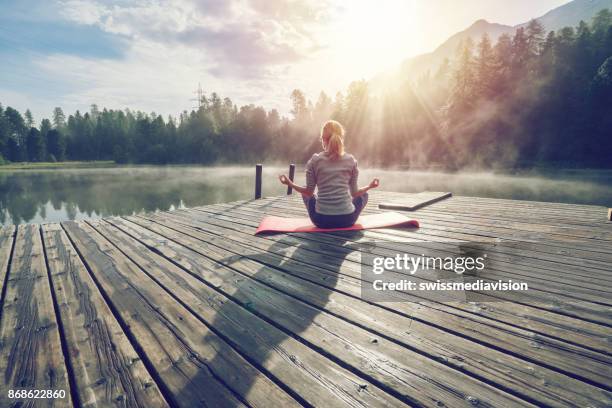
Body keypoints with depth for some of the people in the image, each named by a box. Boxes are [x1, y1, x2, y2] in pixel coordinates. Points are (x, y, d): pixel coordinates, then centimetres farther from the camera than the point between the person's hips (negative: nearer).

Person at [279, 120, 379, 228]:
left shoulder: (315, 160, -2)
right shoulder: (351, 160, 1)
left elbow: (309, 192, 2)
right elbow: (354, 193, 4)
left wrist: (290, 183, 16)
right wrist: (369, 186, 23)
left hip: (321, 220, 0)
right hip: (347, 220, 0)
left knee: (306, 194, 31)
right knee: (363, 194, 31)